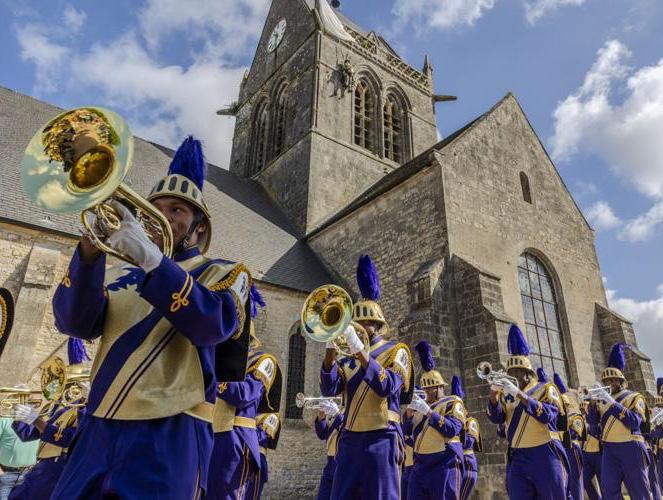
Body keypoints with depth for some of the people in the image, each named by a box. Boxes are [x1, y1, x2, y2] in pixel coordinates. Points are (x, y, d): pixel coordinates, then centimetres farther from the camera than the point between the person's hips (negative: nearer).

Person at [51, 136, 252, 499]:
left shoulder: (223, 273, 3)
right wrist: (90, 250, -16)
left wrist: (150, 256, -25)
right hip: (99, 427, 5)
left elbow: (211, 325, -17)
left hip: (169, 433, -4)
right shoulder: (120, 274, 16)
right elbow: (75, 323, 0)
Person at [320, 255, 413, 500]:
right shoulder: (349, 357, 15)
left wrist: (359, 349, -21)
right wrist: (331, 349, -13)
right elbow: (329, 389, 1)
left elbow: (387, 387, -15)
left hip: (381, 439, -4)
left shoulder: (396, 350, 3)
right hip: (349, 439, 5)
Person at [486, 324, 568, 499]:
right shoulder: (506, 395, 11)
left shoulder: (546, 388, 2)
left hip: (544, 457, -3)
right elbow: (496, 418, -4)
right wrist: (493, 393, -21)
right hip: (517, 460, 3)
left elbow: (547, 415, -16)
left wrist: (519, 394, -25)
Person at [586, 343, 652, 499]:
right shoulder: (604, 400, 14)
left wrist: (612, 403, -21)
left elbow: (634, 421, -14)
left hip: (631, 448, -3)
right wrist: (593, 403, -13)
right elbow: (592, 421, 4)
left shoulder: (634, 397, 3)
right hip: (609, 448, 3)